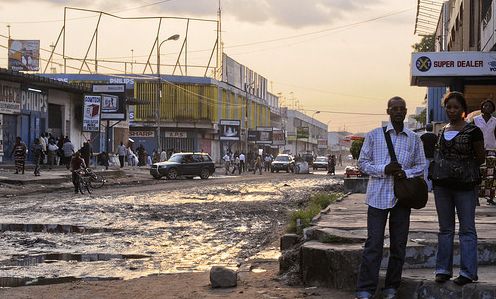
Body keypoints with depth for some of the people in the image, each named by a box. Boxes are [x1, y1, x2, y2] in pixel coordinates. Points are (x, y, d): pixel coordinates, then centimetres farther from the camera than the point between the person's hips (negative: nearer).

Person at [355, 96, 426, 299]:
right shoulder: (374, 136, 3)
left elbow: (420, 166, 14)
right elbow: (362, 163, 3)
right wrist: (384, 170, -13)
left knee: (399, 244, 7)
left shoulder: (414, 139, 10)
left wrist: (406, 173, -8)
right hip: (378, 196, -3)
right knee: (373, 244, -6)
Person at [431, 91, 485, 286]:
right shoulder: (443, 131, 10)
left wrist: (464, 170, -7)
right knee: (445, 228, 11)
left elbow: (480, 158, 0)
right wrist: (438, 170, 5)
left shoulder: (473, 131, -6)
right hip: (442, 183, 6)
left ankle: (468, 272, 5)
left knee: (467, 229, 1)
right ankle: (443, 269, 17)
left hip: (465, 184, -5)